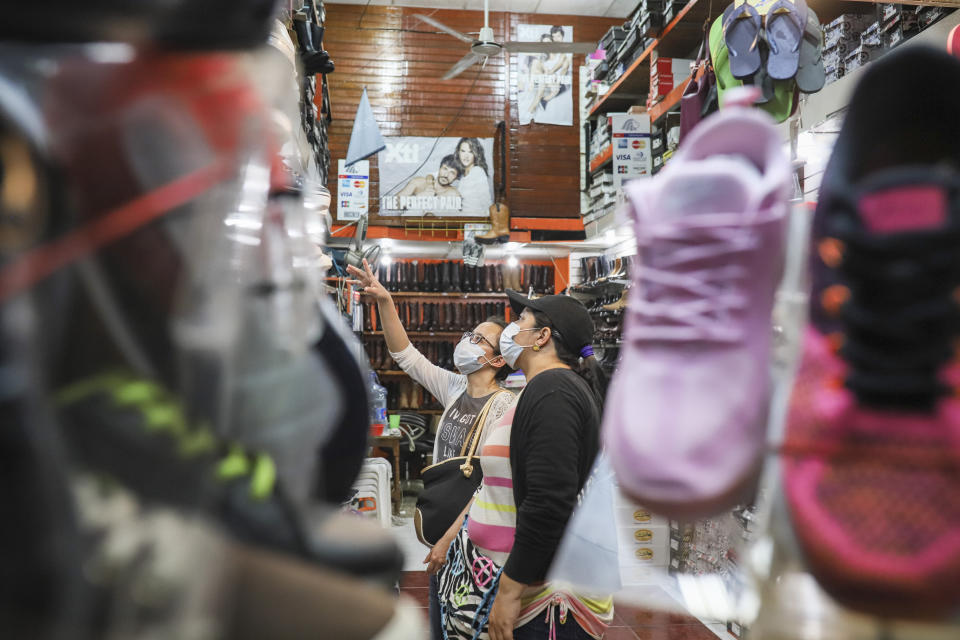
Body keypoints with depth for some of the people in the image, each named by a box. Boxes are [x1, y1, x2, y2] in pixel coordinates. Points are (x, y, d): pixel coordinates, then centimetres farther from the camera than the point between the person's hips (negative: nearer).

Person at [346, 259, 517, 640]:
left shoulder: (504, 407, -18)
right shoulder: (455, 389, 3)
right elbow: (405, 355, 4)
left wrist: (451, 537, -21)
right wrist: (385, 301, -6)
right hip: (444, 529, 7)